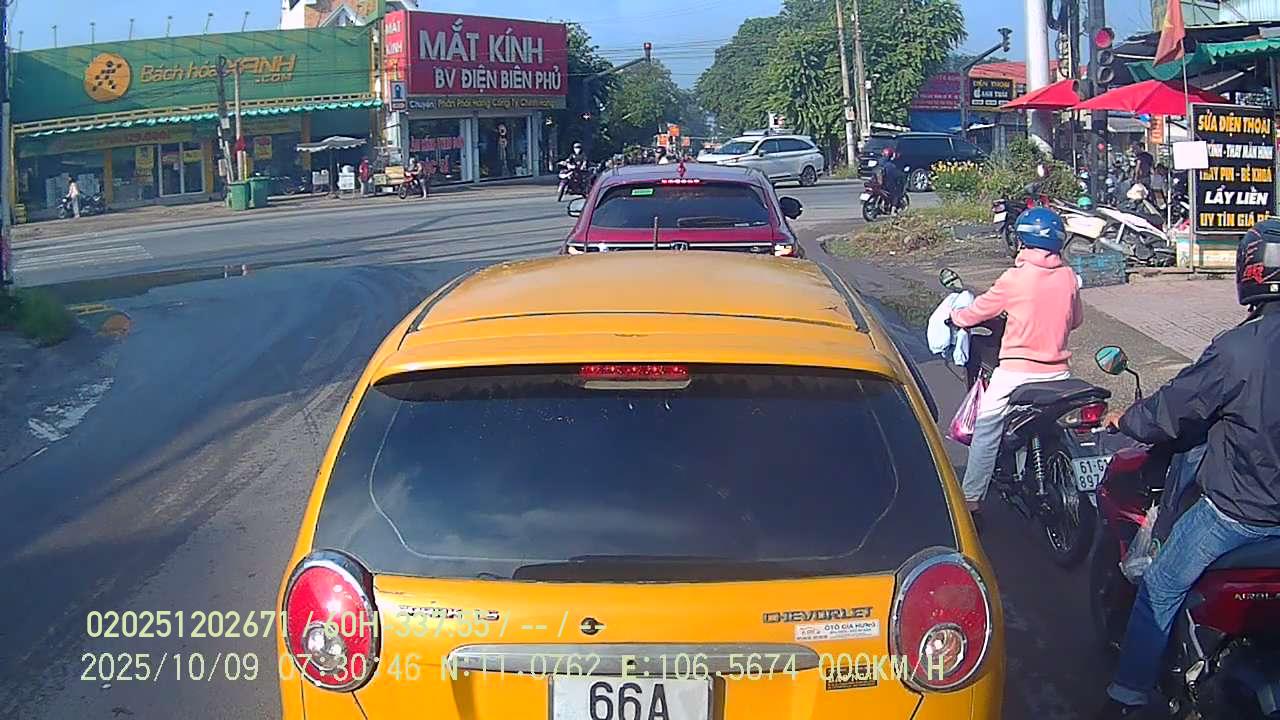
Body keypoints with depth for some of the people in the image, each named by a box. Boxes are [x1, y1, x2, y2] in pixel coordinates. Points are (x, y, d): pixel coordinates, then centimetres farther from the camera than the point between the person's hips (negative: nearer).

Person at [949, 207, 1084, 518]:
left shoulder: (1015, 278, -10)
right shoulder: (1069, 278, 2)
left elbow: (978, 311, 1)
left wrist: (955, 317, 21)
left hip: (1016, 372, -4)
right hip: (1058, 372, 4)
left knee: (987, 431, 6)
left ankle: (970, 498, 7)